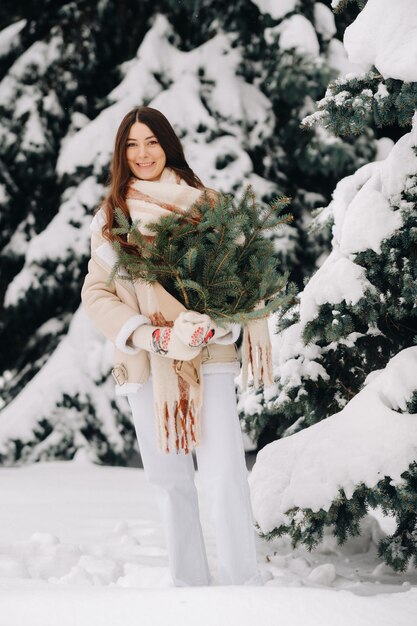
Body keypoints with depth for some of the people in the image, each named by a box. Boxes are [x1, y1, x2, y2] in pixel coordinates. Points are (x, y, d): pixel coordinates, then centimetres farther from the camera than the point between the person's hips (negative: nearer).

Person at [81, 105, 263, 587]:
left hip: (209, 356, -2)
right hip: (144, 362, 2)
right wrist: (151, 336, -13)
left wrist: (214, 325, -18)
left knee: (223, 474, -12)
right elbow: (96, 294, 4)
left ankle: (241, 582, -6)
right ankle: (189, 585, 14)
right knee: (170, 481, 6)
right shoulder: (109, 218, 11)